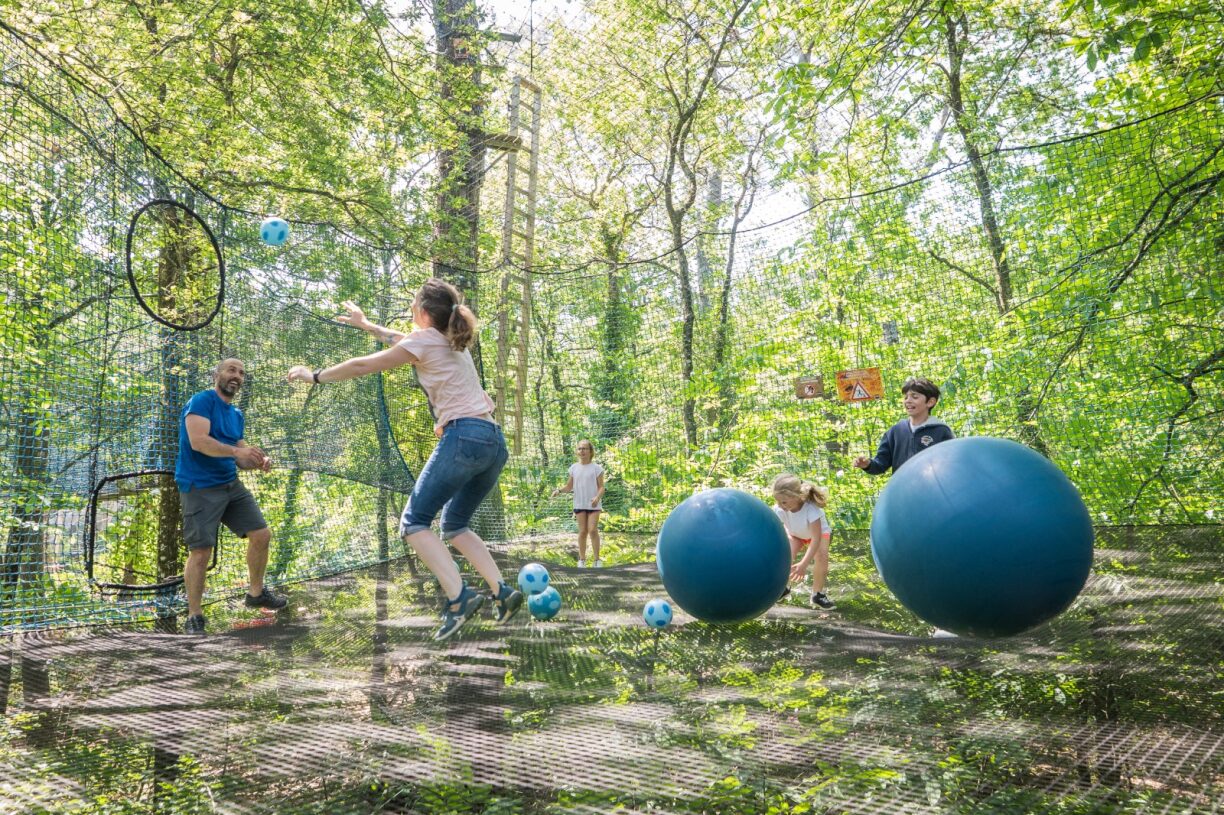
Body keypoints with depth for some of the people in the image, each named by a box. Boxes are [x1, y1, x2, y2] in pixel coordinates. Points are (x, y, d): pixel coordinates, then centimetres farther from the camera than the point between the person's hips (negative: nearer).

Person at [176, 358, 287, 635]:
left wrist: (258, 462, -4)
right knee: (201, 551, -9)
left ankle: (256, 593, 26)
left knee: (262, 534, 6)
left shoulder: (237, 415, 15)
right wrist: (236, 450, -32)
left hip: (231, 485, 8)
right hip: (199, 488, -8)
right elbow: (198, 441, -23)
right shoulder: (201, 401, -10)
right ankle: (194, 617, 6)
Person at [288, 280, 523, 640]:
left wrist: (315, 376, 21)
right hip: (494, 441, 9)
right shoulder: (454, 342, 25)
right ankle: (501, 592, 3)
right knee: (454, 526, 18)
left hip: (464, 437, -9)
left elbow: (363, 366, 8)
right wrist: (367, 325, 54)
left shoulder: (426, 340, 3)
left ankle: (459, 597, -19)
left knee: (414, 522, -3)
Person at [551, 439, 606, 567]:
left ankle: (596, 559, -3)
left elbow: (601, 487, -2)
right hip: (579, 504, 3)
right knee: (582, 531, 3)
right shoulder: (574, 468, 8)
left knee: (592, 530, -11)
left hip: (594, 504, -3)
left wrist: (598, 497, -22)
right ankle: (582, 559, 11)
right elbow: (569, 486, 13)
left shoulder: (596, 468, -1)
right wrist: (559, 490, -6)